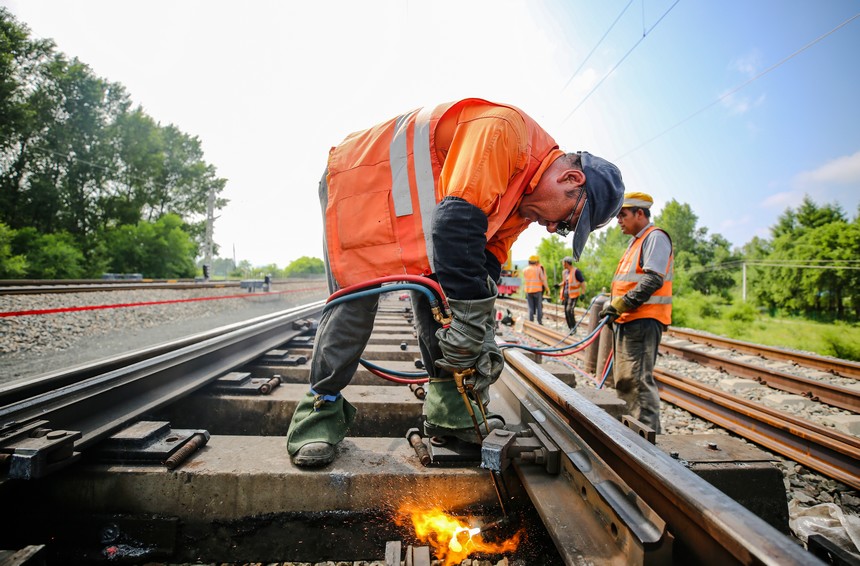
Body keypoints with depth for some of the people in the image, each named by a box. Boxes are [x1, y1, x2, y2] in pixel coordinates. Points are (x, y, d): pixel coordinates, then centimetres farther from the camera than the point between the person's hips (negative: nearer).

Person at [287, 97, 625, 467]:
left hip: (416, 212, 8)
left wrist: (482, 340, -7)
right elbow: (459, 221, -38)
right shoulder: (503, 131, -27)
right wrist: (470, 324, -36)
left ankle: (450, 412, 2)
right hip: (362, 178, -8)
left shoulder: (523, 199, 3)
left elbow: (486, 265, 1)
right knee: (356, 302, -15)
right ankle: (321, 411, -2)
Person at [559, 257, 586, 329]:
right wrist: (559, 285, 8)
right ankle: (571, 329, 17)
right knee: (566, 311, 8)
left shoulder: (576, 271, -11)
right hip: (565, 294, 8)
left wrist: (583, 294, -16)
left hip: (573, 295, -8)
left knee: (569, 310, -20)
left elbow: (582, 282, -10)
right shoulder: (564, 272, 11)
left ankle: (573, 328, -10)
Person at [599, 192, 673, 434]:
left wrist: (621, 304, -21)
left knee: (639, 379, -10)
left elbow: (653, 280, -20)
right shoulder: (636, 242, 22)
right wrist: (613, 306, 17)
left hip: (644, 321, -10)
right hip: (627, 321, 10)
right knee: (624, 379, 14)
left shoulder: (655, 237, -8)